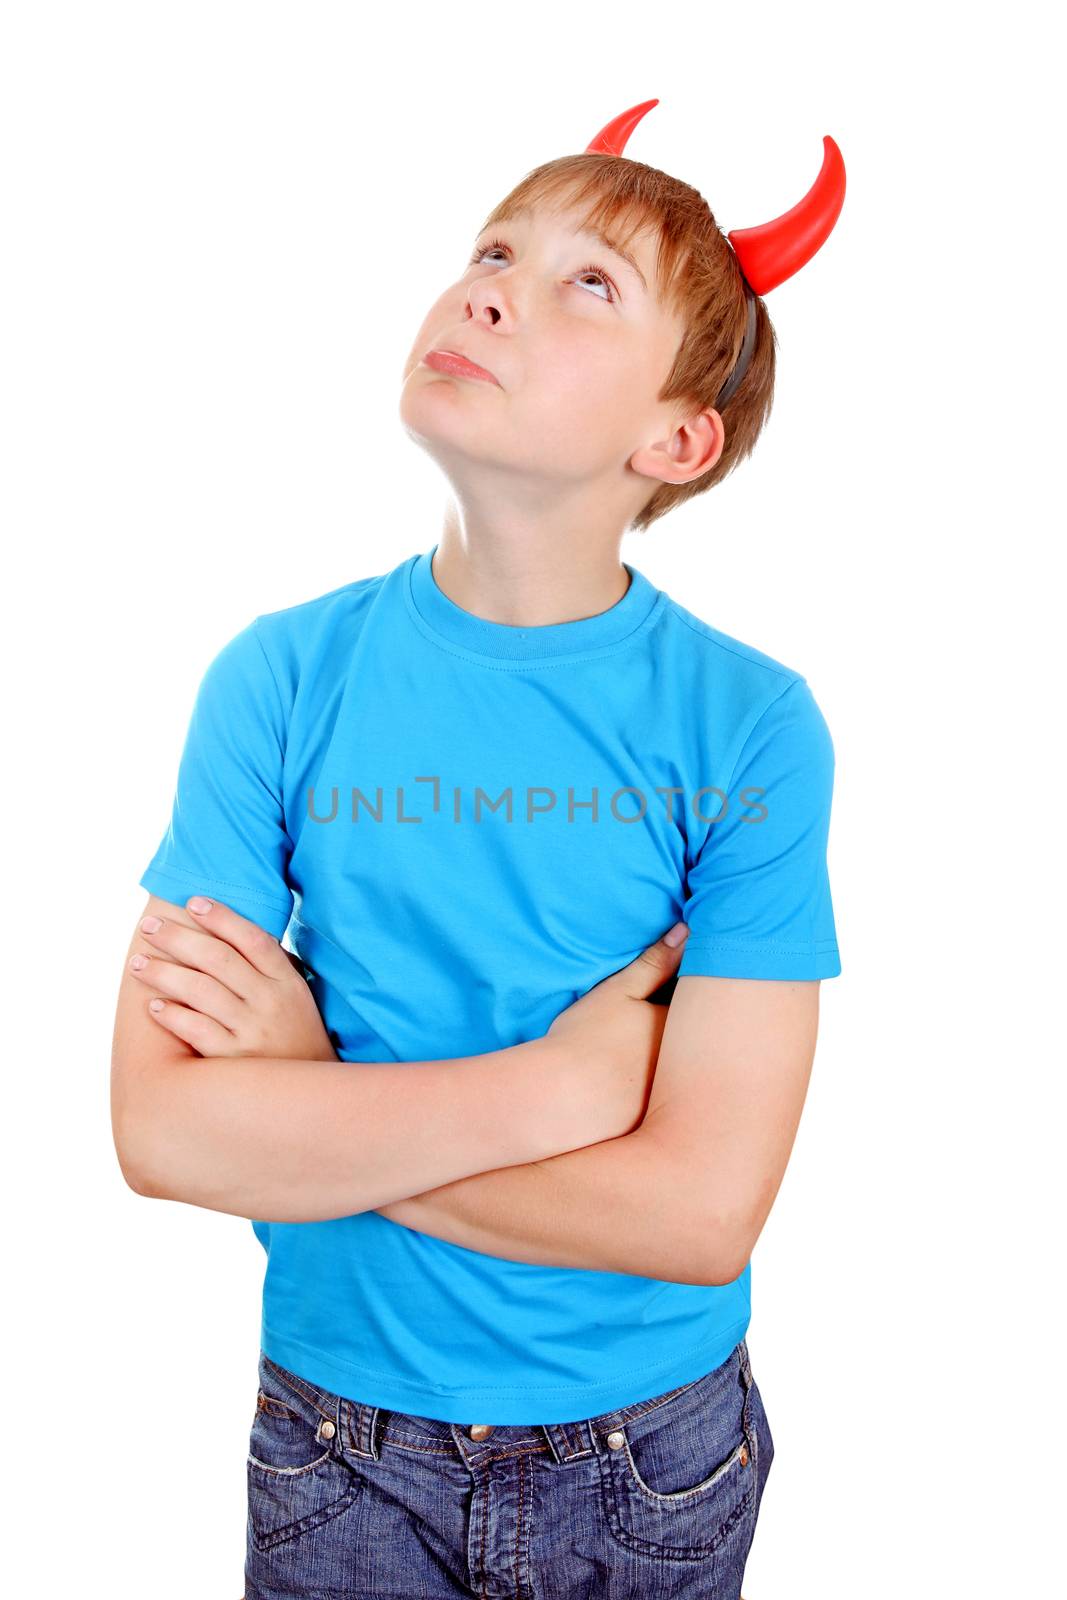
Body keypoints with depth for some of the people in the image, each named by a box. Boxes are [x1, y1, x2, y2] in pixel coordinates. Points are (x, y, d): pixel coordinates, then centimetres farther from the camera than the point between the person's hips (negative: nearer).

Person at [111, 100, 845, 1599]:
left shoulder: (751, 727, -17)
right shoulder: (280, 679, -12)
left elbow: (701, 1205, -21)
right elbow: (160, 1127, -17)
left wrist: (312, 1092, -19)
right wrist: (562, 1078, -22)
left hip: (655, 1465, 0)